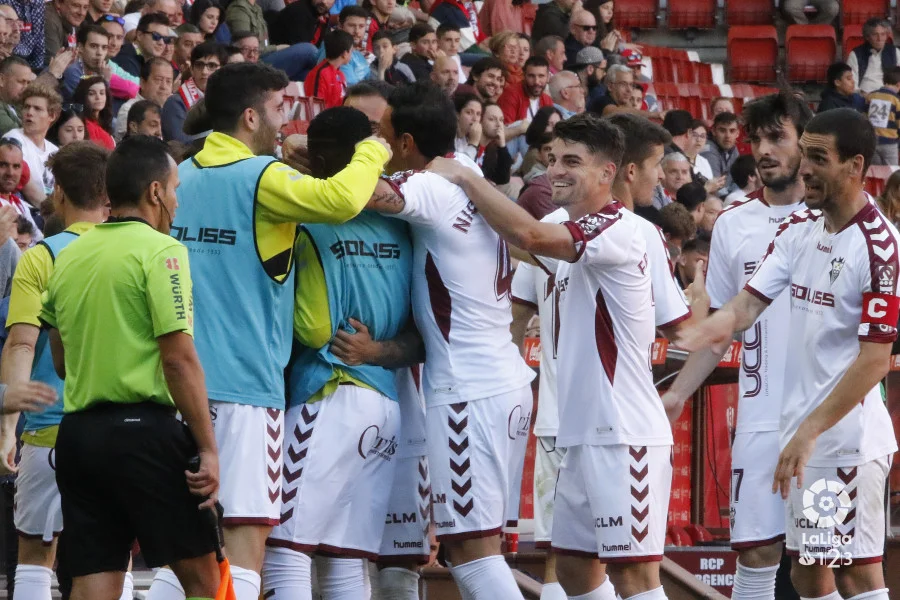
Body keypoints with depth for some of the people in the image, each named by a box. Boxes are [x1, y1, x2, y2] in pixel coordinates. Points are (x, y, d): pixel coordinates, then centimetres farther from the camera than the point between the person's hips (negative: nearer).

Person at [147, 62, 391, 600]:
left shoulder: (182, 177, 13)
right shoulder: (261, 177, -9)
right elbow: (342, 199, -26)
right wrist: (372, 152, -7)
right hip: (246, 384, -7)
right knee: (247, 535, -8)